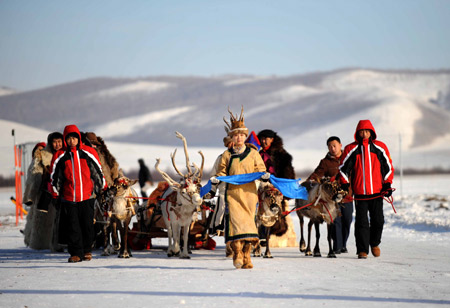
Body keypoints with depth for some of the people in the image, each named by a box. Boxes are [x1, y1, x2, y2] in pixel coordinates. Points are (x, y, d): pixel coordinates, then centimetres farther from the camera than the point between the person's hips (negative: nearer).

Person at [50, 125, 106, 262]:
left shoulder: (88, 153, 2)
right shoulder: (60, 156, 3)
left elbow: (98, 171, 10)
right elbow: (55, 176, 10)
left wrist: (102, 188, 13)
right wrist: (56, 193, 10)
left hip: (87, 195, 0)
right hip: (69, 197, 0)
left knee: (87, 224, 3)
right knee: (73, 225, -2)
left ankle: (87, 250, 18)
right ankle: (76, 253, 2)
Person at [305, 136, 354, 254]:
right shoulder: (325, 162, 2)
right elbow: (317, 174, -10)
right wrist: (309, 181, -29)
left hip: (347, 196, 3)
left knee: (347, 221, 7)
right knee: (336, 221, -7)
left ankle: (343, 245, 23)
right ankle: (337, 247, 0)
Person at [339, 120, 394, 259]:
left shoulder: (380, 147, 6)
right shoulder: (351, 149, 3)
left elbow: (388, 166, 12)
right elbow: (343, 168, 9)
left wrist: (387, 184, 5)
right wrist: (344, 184, 0)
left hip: (377, 191, 1)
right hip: (359, 193, -1)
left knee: (378, 220, 4)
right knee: (361, 222, -3)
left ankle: (374, 243, 28)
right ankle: (362, 250, 1)